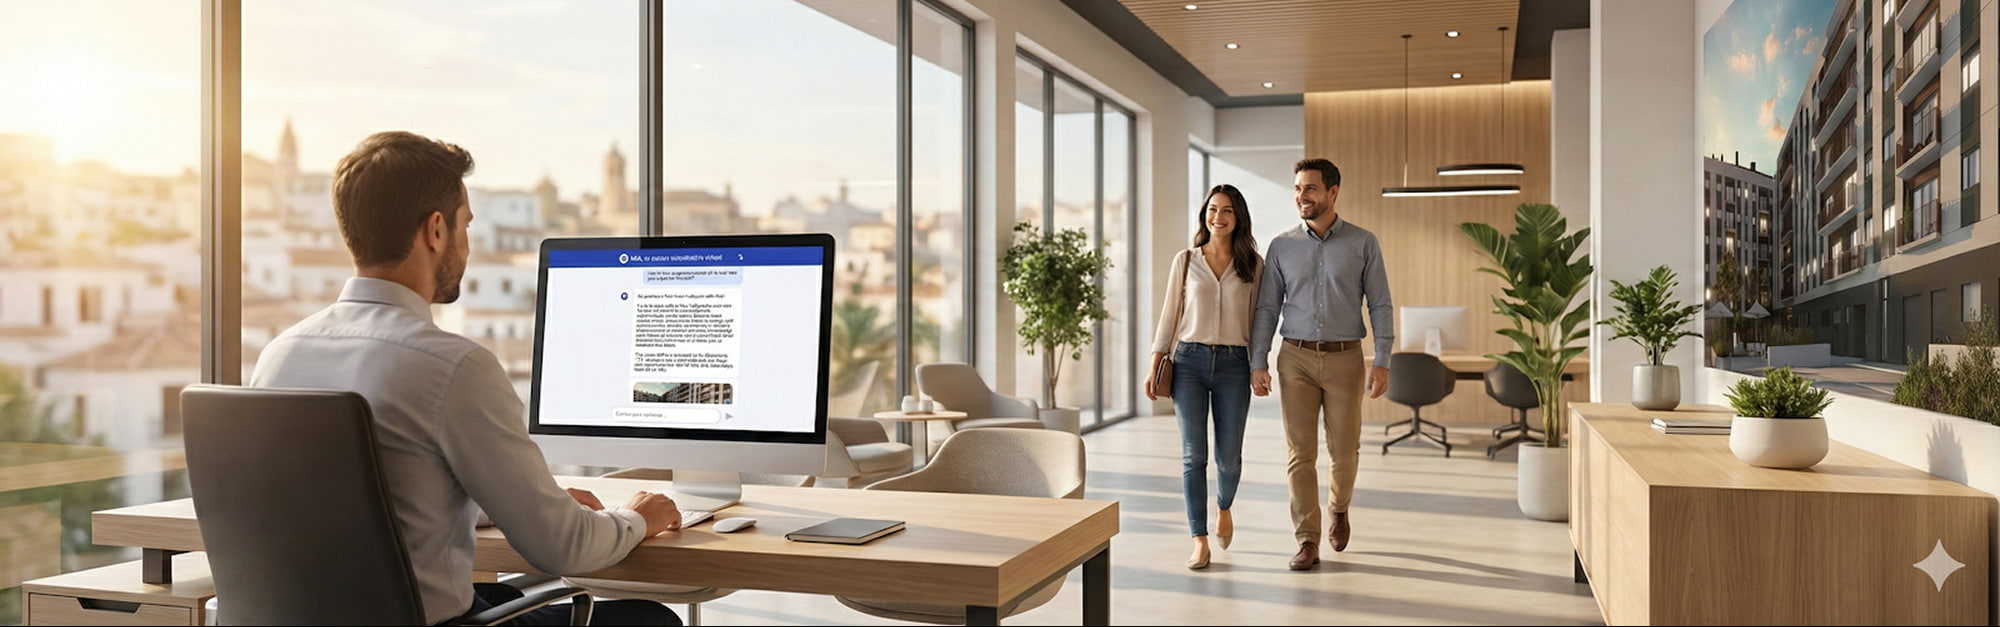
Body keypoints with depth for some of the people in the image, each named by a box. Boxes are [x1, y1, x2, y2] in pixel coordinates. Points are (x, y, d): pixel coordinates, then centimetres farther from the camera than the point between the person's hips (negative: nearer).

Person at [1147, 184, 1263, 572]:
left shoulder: (1252, 264, 6)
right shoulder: (1185, 261, 6)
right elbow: (1170, 314, 8)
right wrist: (1155, 365, 4)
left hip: (1233, 366, 0)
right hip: (1189, 361, 0)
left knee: (1228, 456, 4)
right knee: (1193, 454, -3)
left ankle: (1223, 507, 37)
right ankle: (1200, 541, 3)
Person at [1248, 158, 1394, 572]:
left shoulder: (1363, 244, 1)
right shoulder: (1282, 247, 5)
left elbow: (1380, 306, 0)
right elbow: (1267, 308, 5)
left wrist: (1382, 362, -9)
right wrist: (1258, 363, -2)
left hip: (1345, 358, -1)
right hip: (1296, 357, 1)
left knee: (1344, 452, 6)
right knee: (1300, 453, 0)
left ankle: (1338, 507, 37)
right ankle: (1307, 542, 6)